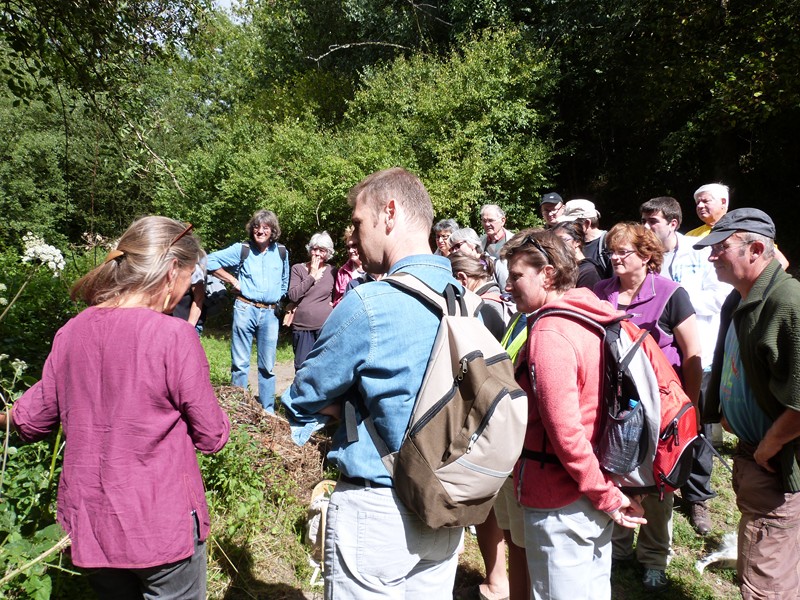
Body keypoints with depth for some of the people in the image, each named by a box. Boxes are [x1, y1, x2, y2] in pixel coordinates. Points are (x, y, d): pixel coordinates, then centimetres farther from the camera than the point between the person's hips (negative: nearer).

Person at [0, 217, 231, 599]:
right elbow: (211, 438, -14)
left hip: (89, 523, 6)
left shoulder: (71, 332, -3)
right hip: (163, 526, -5)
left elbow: (31, 421, 9)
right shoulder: (173, 335, -21)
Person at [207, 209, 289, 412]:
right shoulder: (241, 250, 0)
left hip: (270, 313, 2)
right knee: (240, 363, 3)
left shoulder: (281, 252, 8)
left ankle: (268, 411, 17)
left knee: (268, 366, 8)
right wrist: (233, 280, -3)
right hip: (245, 309, -2)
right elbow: (210, 261, -1)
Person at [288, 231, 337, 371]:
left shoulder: (332, 271, 7)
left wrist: (332, 304, 0)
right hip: (302, 327, 0)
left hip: (326, 327, 0)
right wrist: (312, 276, -7)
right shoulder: (298, 269, 5)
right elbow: (293, 296, -8)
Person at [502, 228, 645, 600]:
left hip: (560, 502, -8)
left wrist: (606, 496, -14)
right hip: (597, 489, 8)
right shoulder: (593, 318, 3)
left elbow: (564, 431, -25)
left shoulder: (548, 332, -22)